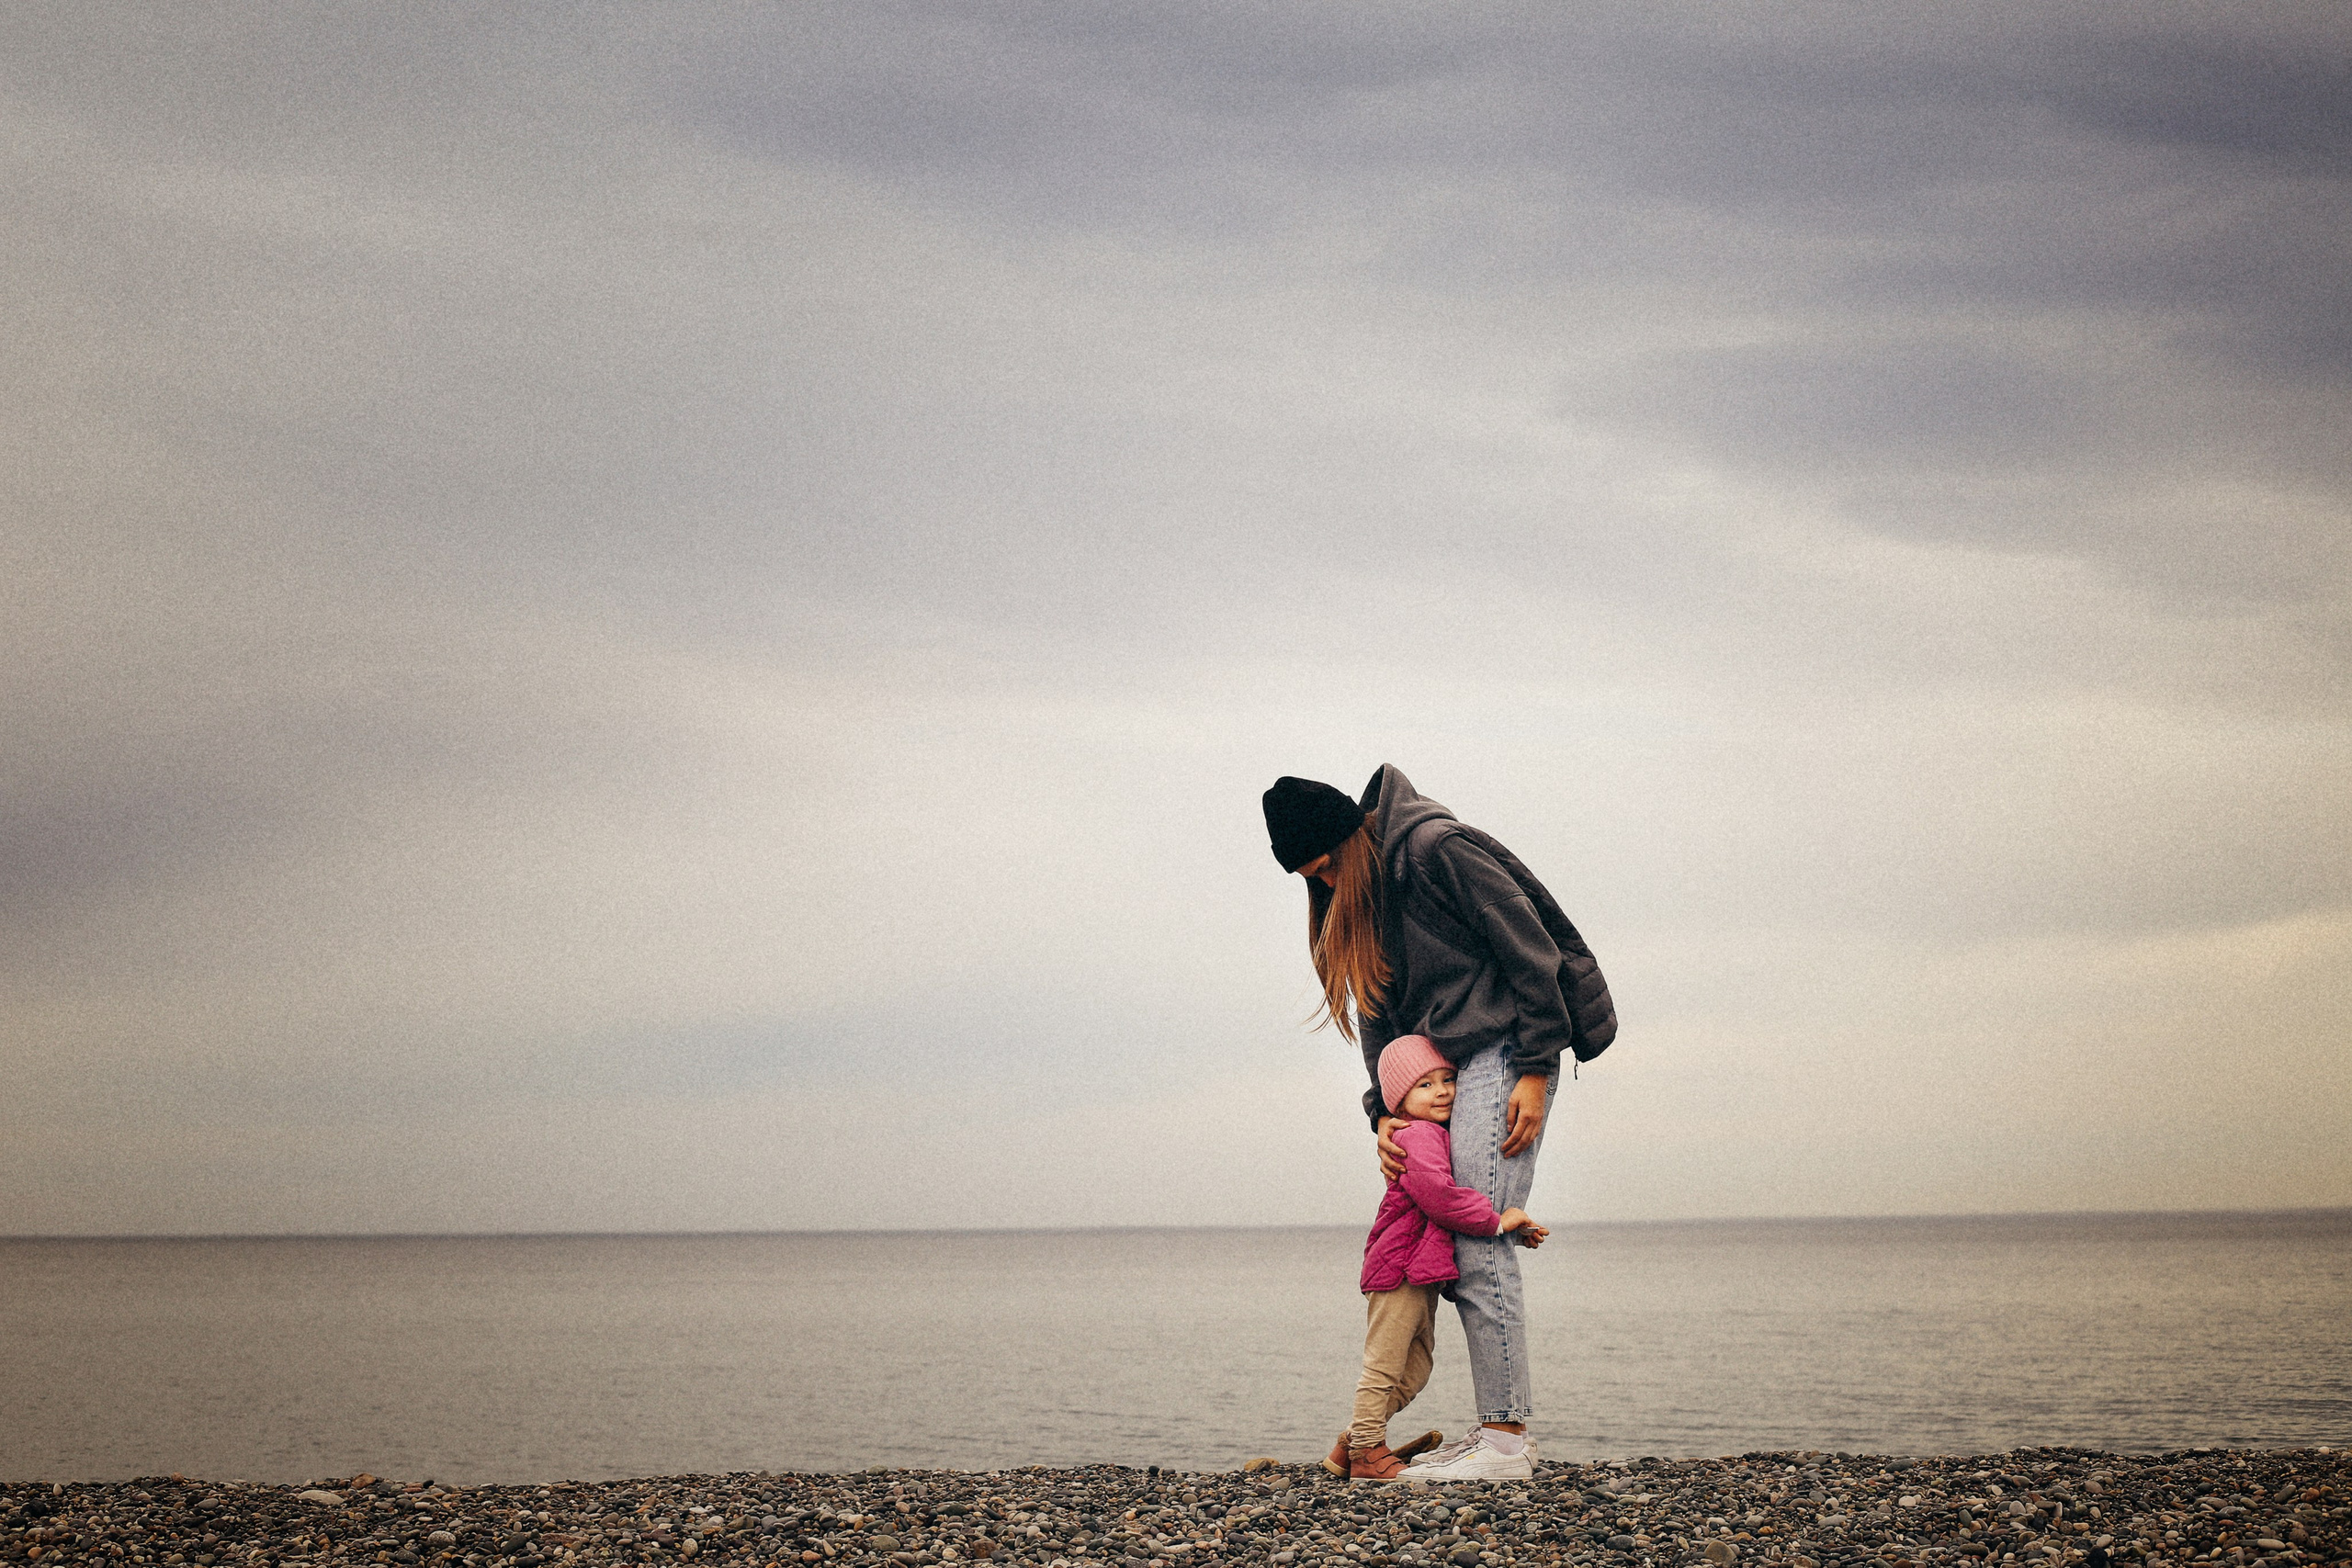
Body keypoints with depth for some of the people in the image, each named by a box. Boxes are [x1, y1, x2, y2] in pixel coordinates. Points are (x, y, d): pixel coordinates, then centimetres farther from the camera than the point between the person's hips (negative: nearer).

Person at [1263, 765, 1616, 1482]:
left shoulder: (1436, 848, -12)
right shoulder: (1354, 900, 15)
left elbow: (1530, 950, -14)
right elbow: (1378, 1008, 16)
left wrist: (1535, 1072, -16)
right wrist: (1384, 1111, 2)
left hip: (1507, 1053, -9)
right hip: (1454, 1068, 9)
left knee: (1479, 1244, -13)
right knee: (1466, 1250, 4)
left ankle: (1507, 1439, -12)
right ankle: (1496, 1430, 8)